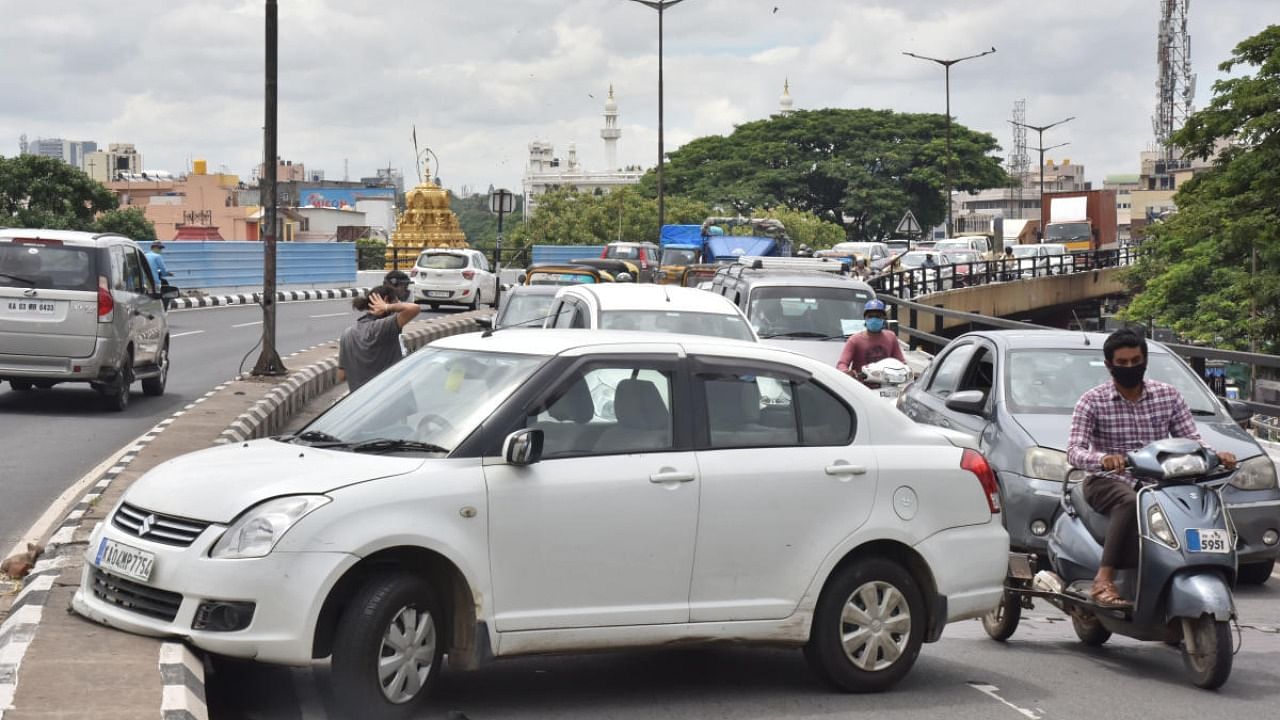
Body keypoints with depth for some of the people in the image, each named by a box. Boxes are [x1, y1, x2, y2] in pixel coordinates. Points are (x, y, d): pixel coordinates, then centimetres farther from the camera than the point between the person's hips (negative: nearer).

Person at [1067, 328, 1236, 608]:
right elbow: (1074, 450, -12)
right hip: (1107, 483, -3)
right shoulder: (1093, 401, -2)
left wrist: (1214, 455, -17)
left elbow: (1190, 439, 6)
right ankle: (1104, 581, -43)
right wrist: (1102, 459, -35)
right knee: (1131, 503, -39)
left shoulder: (1168, 395, 9)